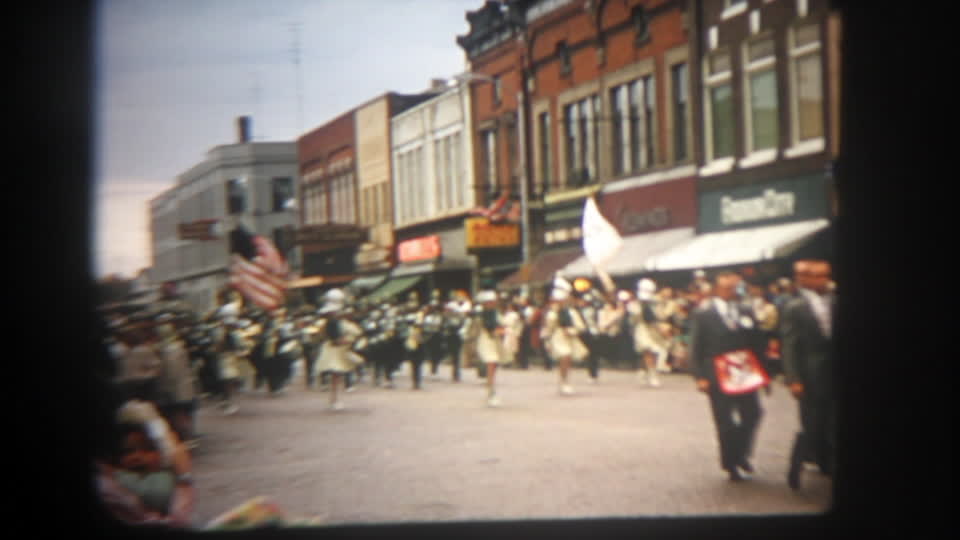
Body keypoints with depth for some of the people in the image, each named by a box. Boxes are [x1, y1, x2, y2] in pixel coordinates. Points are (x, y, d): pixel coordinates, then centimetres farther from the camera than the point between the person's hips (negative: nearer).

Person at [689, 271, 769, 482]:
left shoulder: (745, 312, 8)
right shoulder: (703, 314, -2)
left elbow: (756, 343, 8)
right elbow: (696, 348, -4)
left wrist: (762, 373, 2)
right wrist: (700, 376, -12)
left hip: (745, 374, 3)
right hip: (718, 375, -3)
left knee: (752, 414, 2)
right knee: (725, 422, 3)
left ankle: (741, 454, 24)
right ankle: (731, 464, 15)